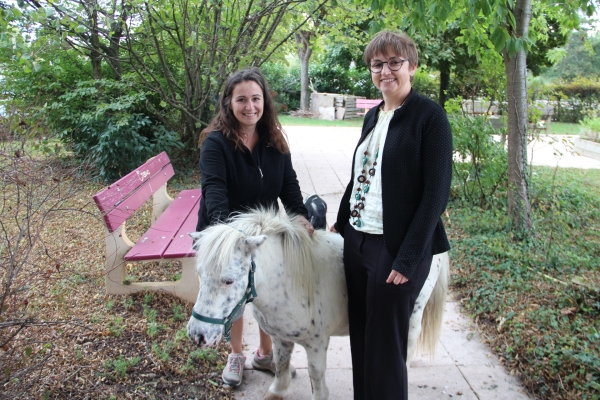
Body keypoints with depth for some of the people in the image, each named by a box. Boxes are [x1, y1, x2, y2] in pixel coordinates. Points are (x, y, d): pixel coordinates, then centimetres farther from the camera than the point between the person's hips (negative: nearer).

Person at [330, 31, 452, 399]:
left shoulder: (430, 116, -11)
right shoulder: (373, 116, 11)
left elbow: (436, 193, -15)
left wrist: (407, 260, -18)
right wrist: (340, 224, 17)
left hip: (397, 248, -7)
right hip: (357, 241, 7)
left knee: (385, 347, 7)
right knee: (361, 339, 19)